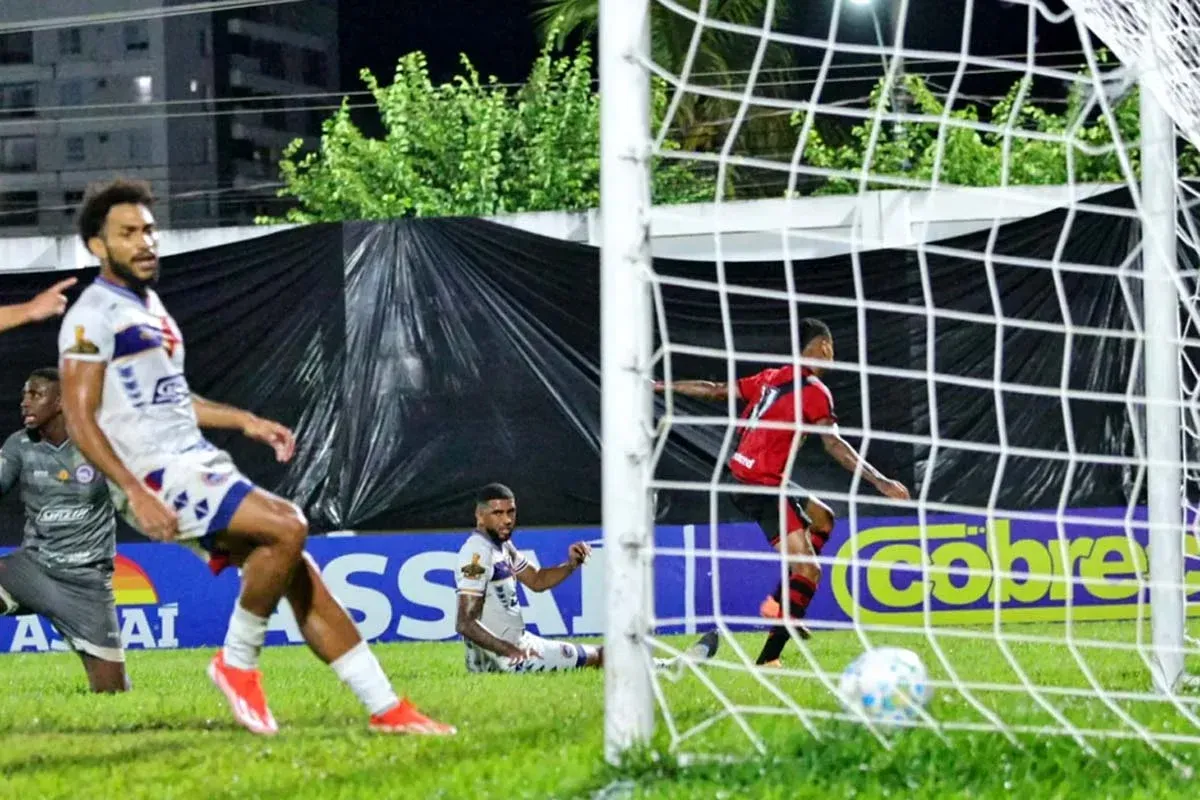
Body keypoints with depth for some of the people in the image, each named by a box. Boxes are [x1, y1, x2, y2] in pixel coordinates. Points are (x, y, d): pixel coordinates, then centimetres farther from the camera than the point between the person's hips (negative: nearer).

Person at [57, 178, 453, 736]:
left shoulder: (147, 304, 20)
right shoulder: (93, 316, -9)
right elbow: (80, 419, -16)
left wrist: (244, 421, 24)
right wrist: (136, 493, -25)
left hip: (198, 465, 9)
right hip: (158, 476, -9)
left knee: (301, 575, 2)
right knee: (287, 527, -26)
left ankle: (385, 709, 4)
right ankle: (237, 664, -10)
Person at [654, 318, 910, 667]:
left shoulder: (772, 378, 11)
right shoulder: (814, 391, -11)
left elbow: (717, 391, 16)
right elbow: (834, 445, -21)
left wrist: (659, 386, 26)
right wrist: (879, 481, -23)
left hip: (743, 477, 9)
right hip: (763, 485, -9)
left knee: (822, 519, 27)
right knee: (809, 572, -13)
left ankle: (779, 602, 17)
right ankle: (768, 659, -20)